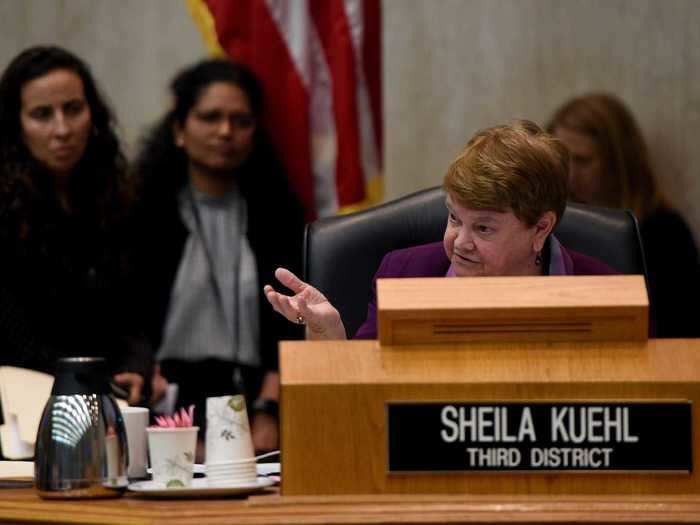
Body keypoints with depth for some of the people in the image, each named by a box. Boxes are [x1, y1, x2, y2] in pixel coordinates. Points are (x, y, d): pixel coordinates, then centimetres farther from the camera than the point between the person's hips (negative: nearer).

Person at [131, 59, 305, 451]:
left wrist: (268, 412, -8)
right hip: (170, 396, -2)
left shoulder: (277, 210, 11)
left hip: (250, 396, 2)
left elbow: (290, 322, 6)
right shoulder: (142, 209, 5)